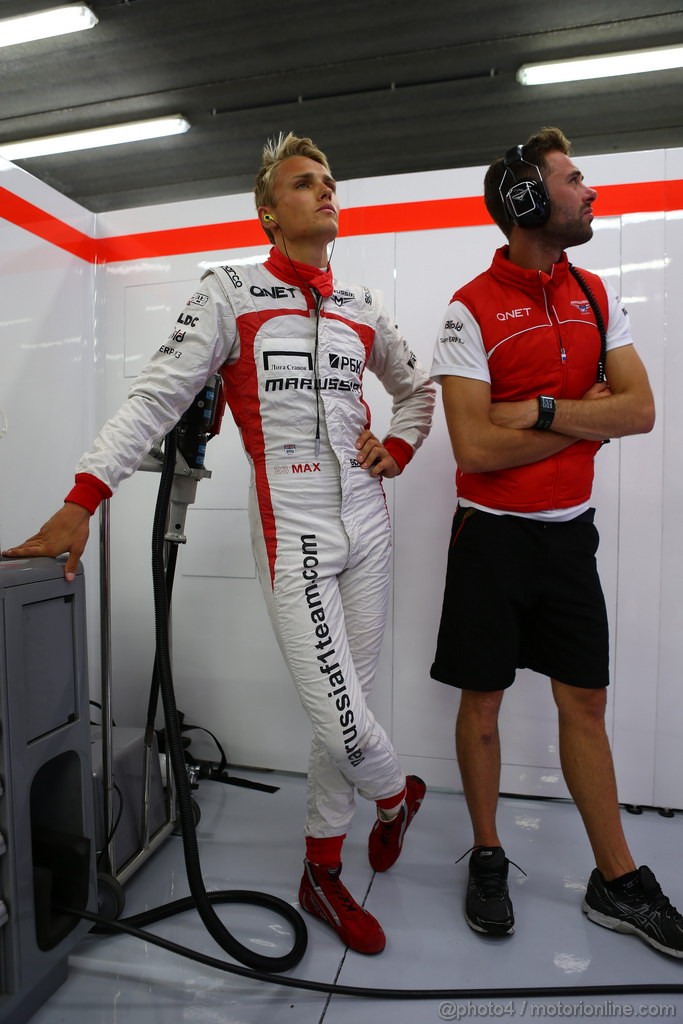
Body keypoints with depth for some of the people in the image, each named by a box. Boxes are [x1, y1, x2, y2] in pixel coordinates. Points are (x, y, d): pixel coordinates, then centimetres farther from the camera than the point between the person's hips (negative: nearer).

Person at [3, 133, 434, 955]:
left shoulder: (361, 307, 13)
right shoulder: (232, 293, -1)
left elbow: (417, 386, 28)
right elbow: (156, 396, -7)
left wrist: (398, 449, 10)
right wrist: (82, 501, -15)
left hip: (366, 523, 6)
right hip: (293, 531, -5)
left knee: (343, 707, 11)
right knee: (340, 718, -8)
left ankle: (322, 873, 32)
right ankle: (400, 796, 29)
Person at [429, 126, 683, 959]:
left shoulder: (594, 295, 9)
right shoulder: (471, 310, -9)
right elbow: (475, 447, -18)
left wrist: (538, 410, -15)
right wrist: (584, 422, -7)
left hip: (569, 532, 5)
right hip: (494, 535, -5)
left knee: (585, 702, 12)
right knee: (482, 701, 8)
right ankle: (487, 860, 29)